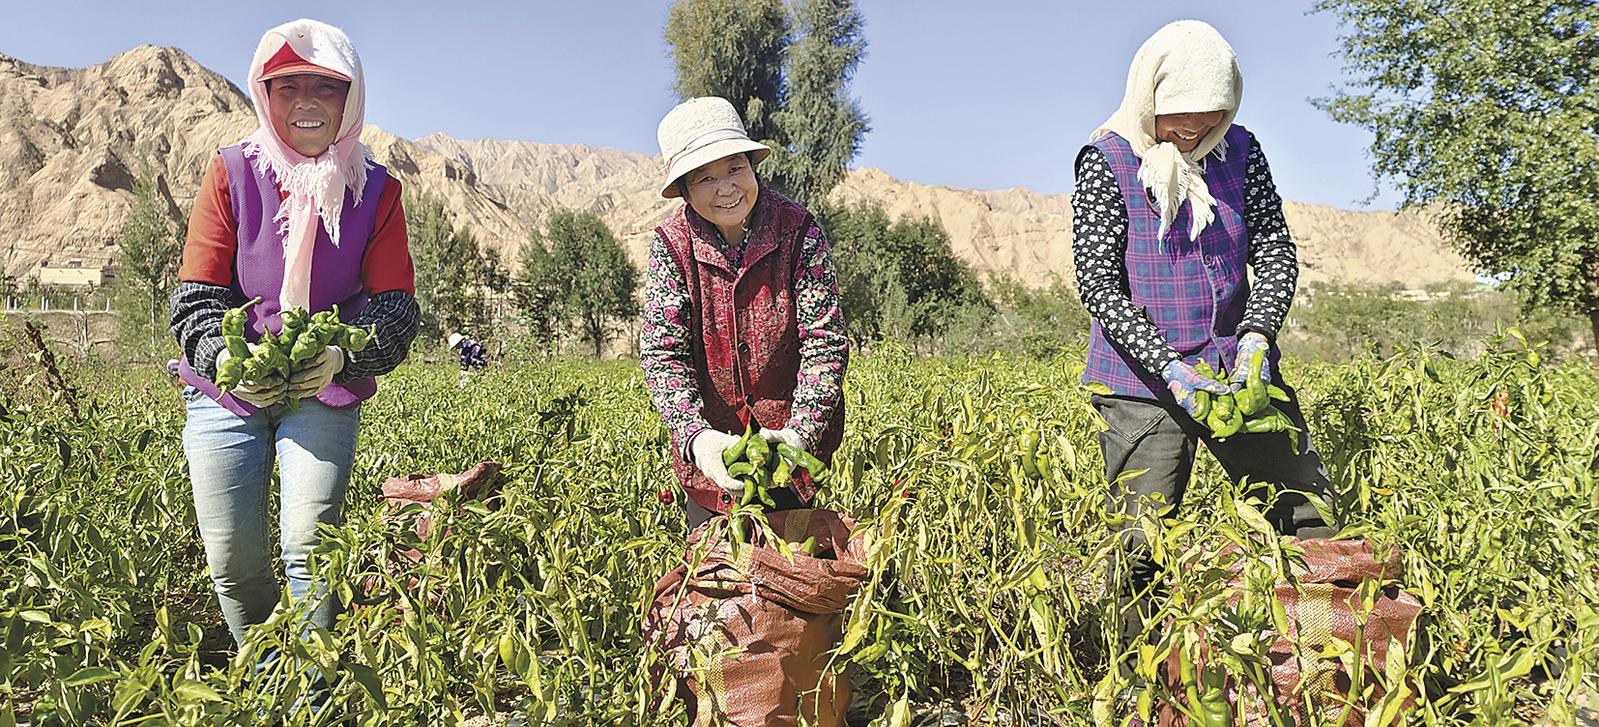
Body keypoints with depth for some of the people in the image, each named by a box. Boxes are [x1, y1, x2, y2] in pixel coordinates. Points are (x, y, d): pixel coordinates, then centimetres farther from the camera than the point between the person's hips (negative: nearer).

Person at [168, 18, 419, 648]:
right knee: (231, 561, 0)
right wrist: (222, 357, -25)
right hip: (226, 388, 1)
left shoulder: (377, 191, 0)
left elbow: (396, 310, -5)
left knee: (309, 549, -14)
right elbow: (196, 294, -3)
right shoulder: (231, 172, -1)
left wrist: (343, 357, -27)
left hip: (324, 395, 0)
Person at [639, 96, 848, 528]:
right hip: (710, 441, 1)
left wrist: (801, 432, -29)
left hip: (792, 438, 0)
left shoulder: (798, 231, -13)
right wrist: (696, 436, -32)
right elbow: (662, 353, -16)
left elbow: (825, 341, -15)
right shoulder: (672, 245, -11)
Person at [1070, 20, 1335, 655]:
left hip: (1236, 368, 4)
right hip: (1141, 381, -4)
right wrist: (1168, 367, -22)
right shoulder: (1107, 161, -7)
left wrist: (1257, 336, -13)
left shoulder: (1239, 151, 5)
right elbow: (1097, 283, -12)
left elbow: (1276, 250, 6)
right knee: (1141, 549, -3)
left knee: (1306, 512, 6)